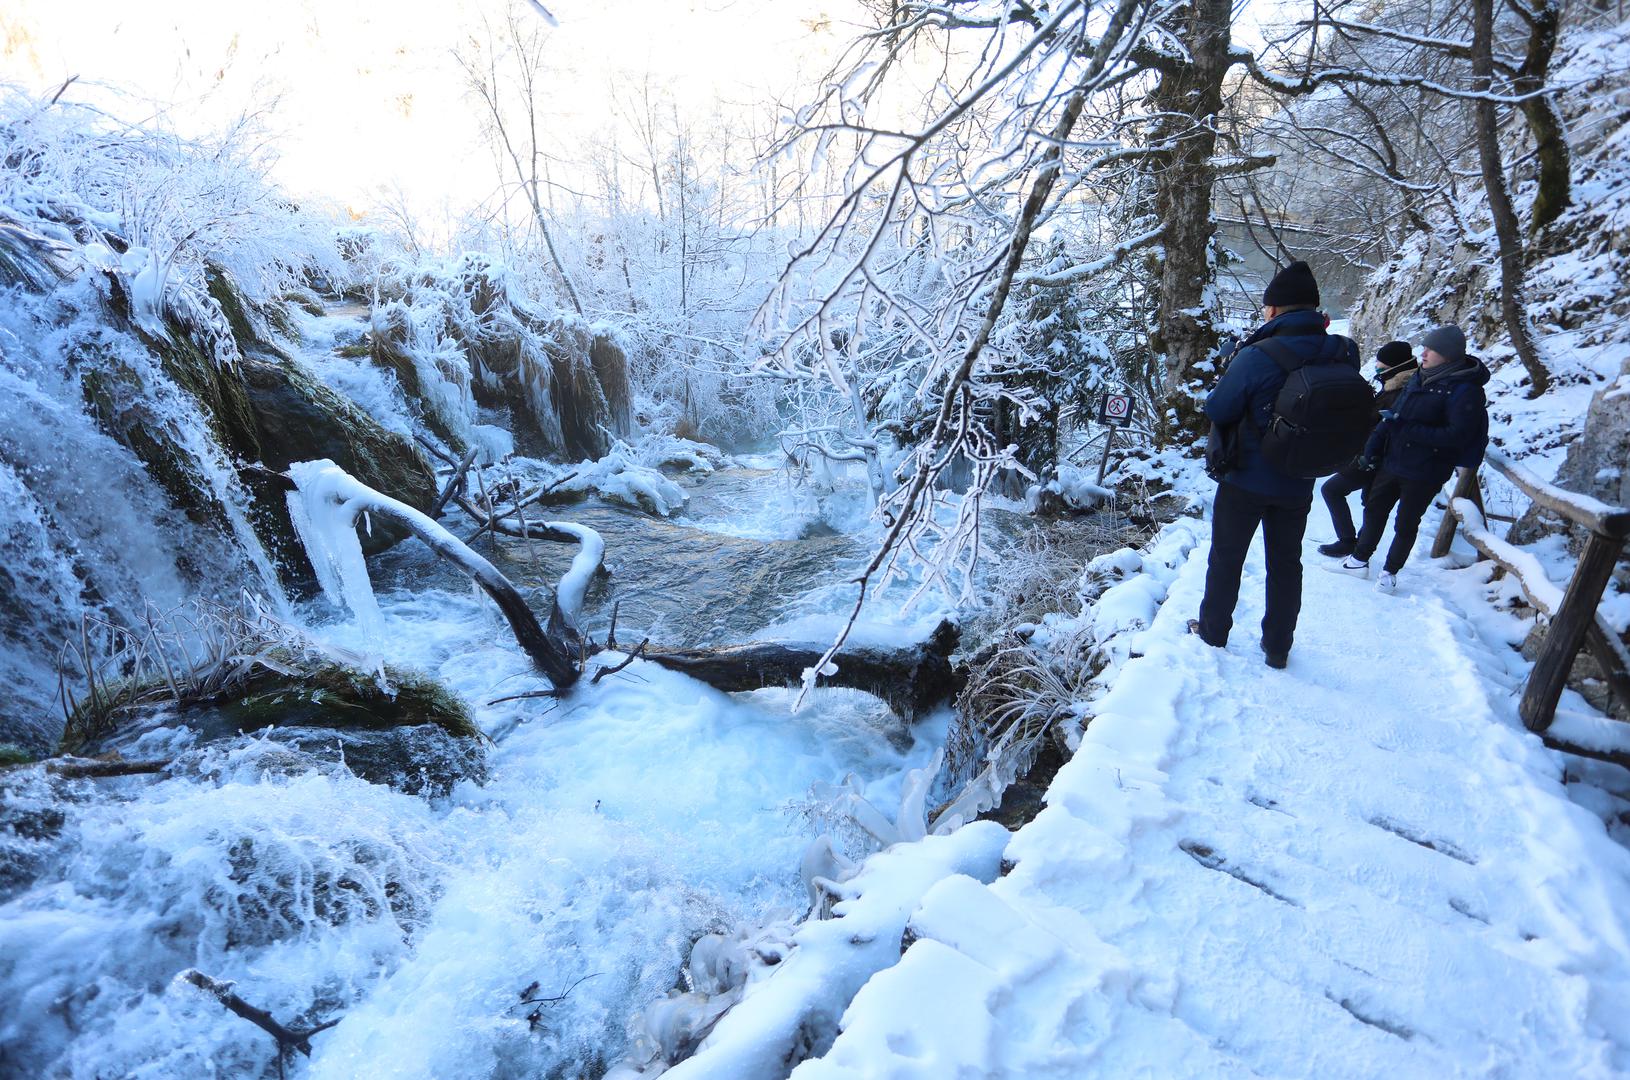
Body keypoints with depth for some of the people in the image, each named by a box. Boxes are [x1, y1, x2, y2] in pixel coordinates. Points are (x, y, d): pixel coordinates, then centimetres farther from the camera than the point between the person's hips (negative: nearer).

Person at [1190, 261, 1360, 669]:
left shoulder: (1257, 358, -25)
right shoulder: (1343, 355, -10)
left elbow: (1218, 411, -15)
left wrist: (1229, 368, -2)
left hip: (1246, 479, -4)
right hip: (1298, 484, 4)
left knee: (1226, 557, 14)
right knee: (1286, 563, 17)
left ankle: (1213, 630, 29)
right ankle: (1278, 647, 28)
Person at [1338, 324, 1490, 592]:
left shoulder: (1465, 390, -18)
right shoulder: (1421, 377, 4)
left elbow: (1456, 436, -24)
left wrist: (1407, 429, -27)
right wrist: (1375, 444, 2)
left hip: (1425, 472, -7)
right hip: (1393, 461, 7)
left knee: (1406, 524, 8)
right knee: (1374, 509, 16)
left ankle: (1390, 571, 25)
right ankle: (1359, 559, 31)